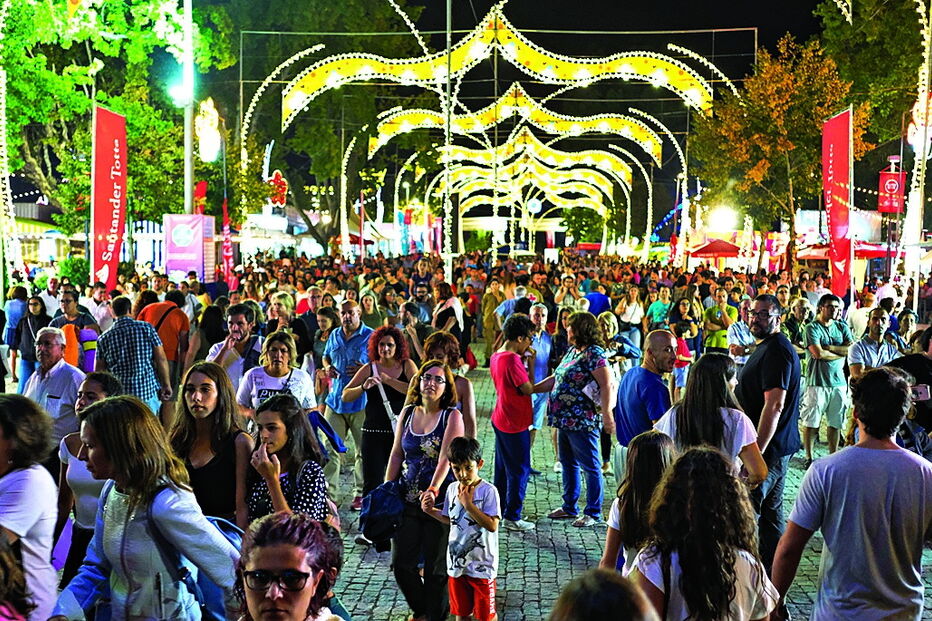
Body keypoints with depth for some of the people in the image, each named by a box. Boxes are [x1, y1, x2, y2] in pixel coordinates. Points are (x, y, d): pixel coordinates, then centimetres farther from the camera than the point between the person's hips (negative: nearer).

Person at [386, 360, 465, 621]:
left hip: (439, 500, -4)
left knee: (435, 567, 5)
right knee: (401, 563, 8)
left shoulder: (452, 416, -7)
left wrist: (433, 491, -32)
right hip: (407, 499, 5)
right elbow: (396, 454, 12)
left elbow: (445, 457, -19)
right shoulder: (407, 413, 7)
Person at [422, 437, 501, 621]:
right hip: (457, 563, 6)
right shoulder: (452, 489, 2)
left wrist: (468, 504, -26)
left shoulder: (488, 491, -17)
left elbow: (492, 525, -23)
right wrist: (432, 511, 2)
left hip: (481, 565, -5)